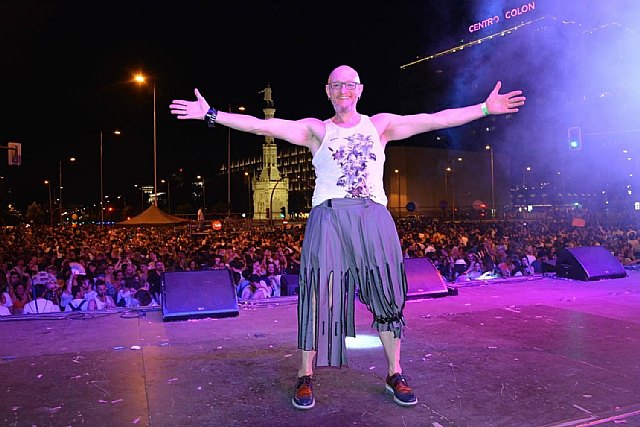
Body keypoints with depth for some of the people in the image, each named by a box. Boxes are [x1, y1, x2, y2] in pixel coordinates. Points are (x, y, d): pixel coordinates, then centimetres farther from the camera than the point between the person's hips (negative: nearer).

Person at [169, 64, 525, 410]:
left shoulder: (380, 124, 15)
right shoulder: (316, 130, 10)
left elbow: (436, 119, 11)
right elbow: (262, 126, 2)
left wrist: (486, 108, 7)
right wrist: (211, 114, -4)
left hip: (373, 216, 2)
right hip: (329, 216, -1)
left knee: (388, 294, 3)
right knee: (318, 294, -4)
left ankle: (395, 374, 17)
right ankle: (306, 377, 9)